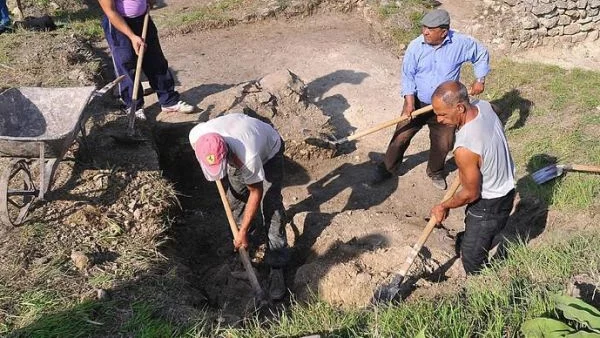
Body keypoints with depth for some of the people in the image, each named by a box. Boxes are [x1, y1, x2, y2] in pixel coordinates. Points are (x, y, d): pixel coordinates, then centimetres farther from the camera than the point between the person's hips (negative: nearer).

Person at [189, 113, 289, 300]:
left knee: (271, 206, -13)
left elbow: (256, 193, -28)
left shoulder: (248, 158, -46)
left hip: (269, 151, -5)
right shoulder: (196, 135, -34)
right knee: (235, 196, 10)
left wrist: (243, 232, -21)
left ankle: (277, 266, -6)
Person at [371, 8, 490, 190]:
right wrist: (409, 100, -19)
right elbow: (407, 75, -9)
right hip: (417, 103, 0)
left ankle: (435, 172, 40)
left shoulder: (461, 43, -15)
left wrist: (480, 79, -2)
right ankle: (386, 169, 25)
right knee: (400, 137, 4)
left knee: (443, 144, 12)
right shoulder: (416, 46, -15)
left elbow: (481, 54, 3)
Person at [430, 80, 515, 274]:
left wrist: (444, 207, -6)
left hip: (490, 205, -9)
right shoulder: (483, 105, -16)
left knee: (471, 257, 11)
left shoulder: (465, 149, -40)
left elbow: (471, 194, -23)